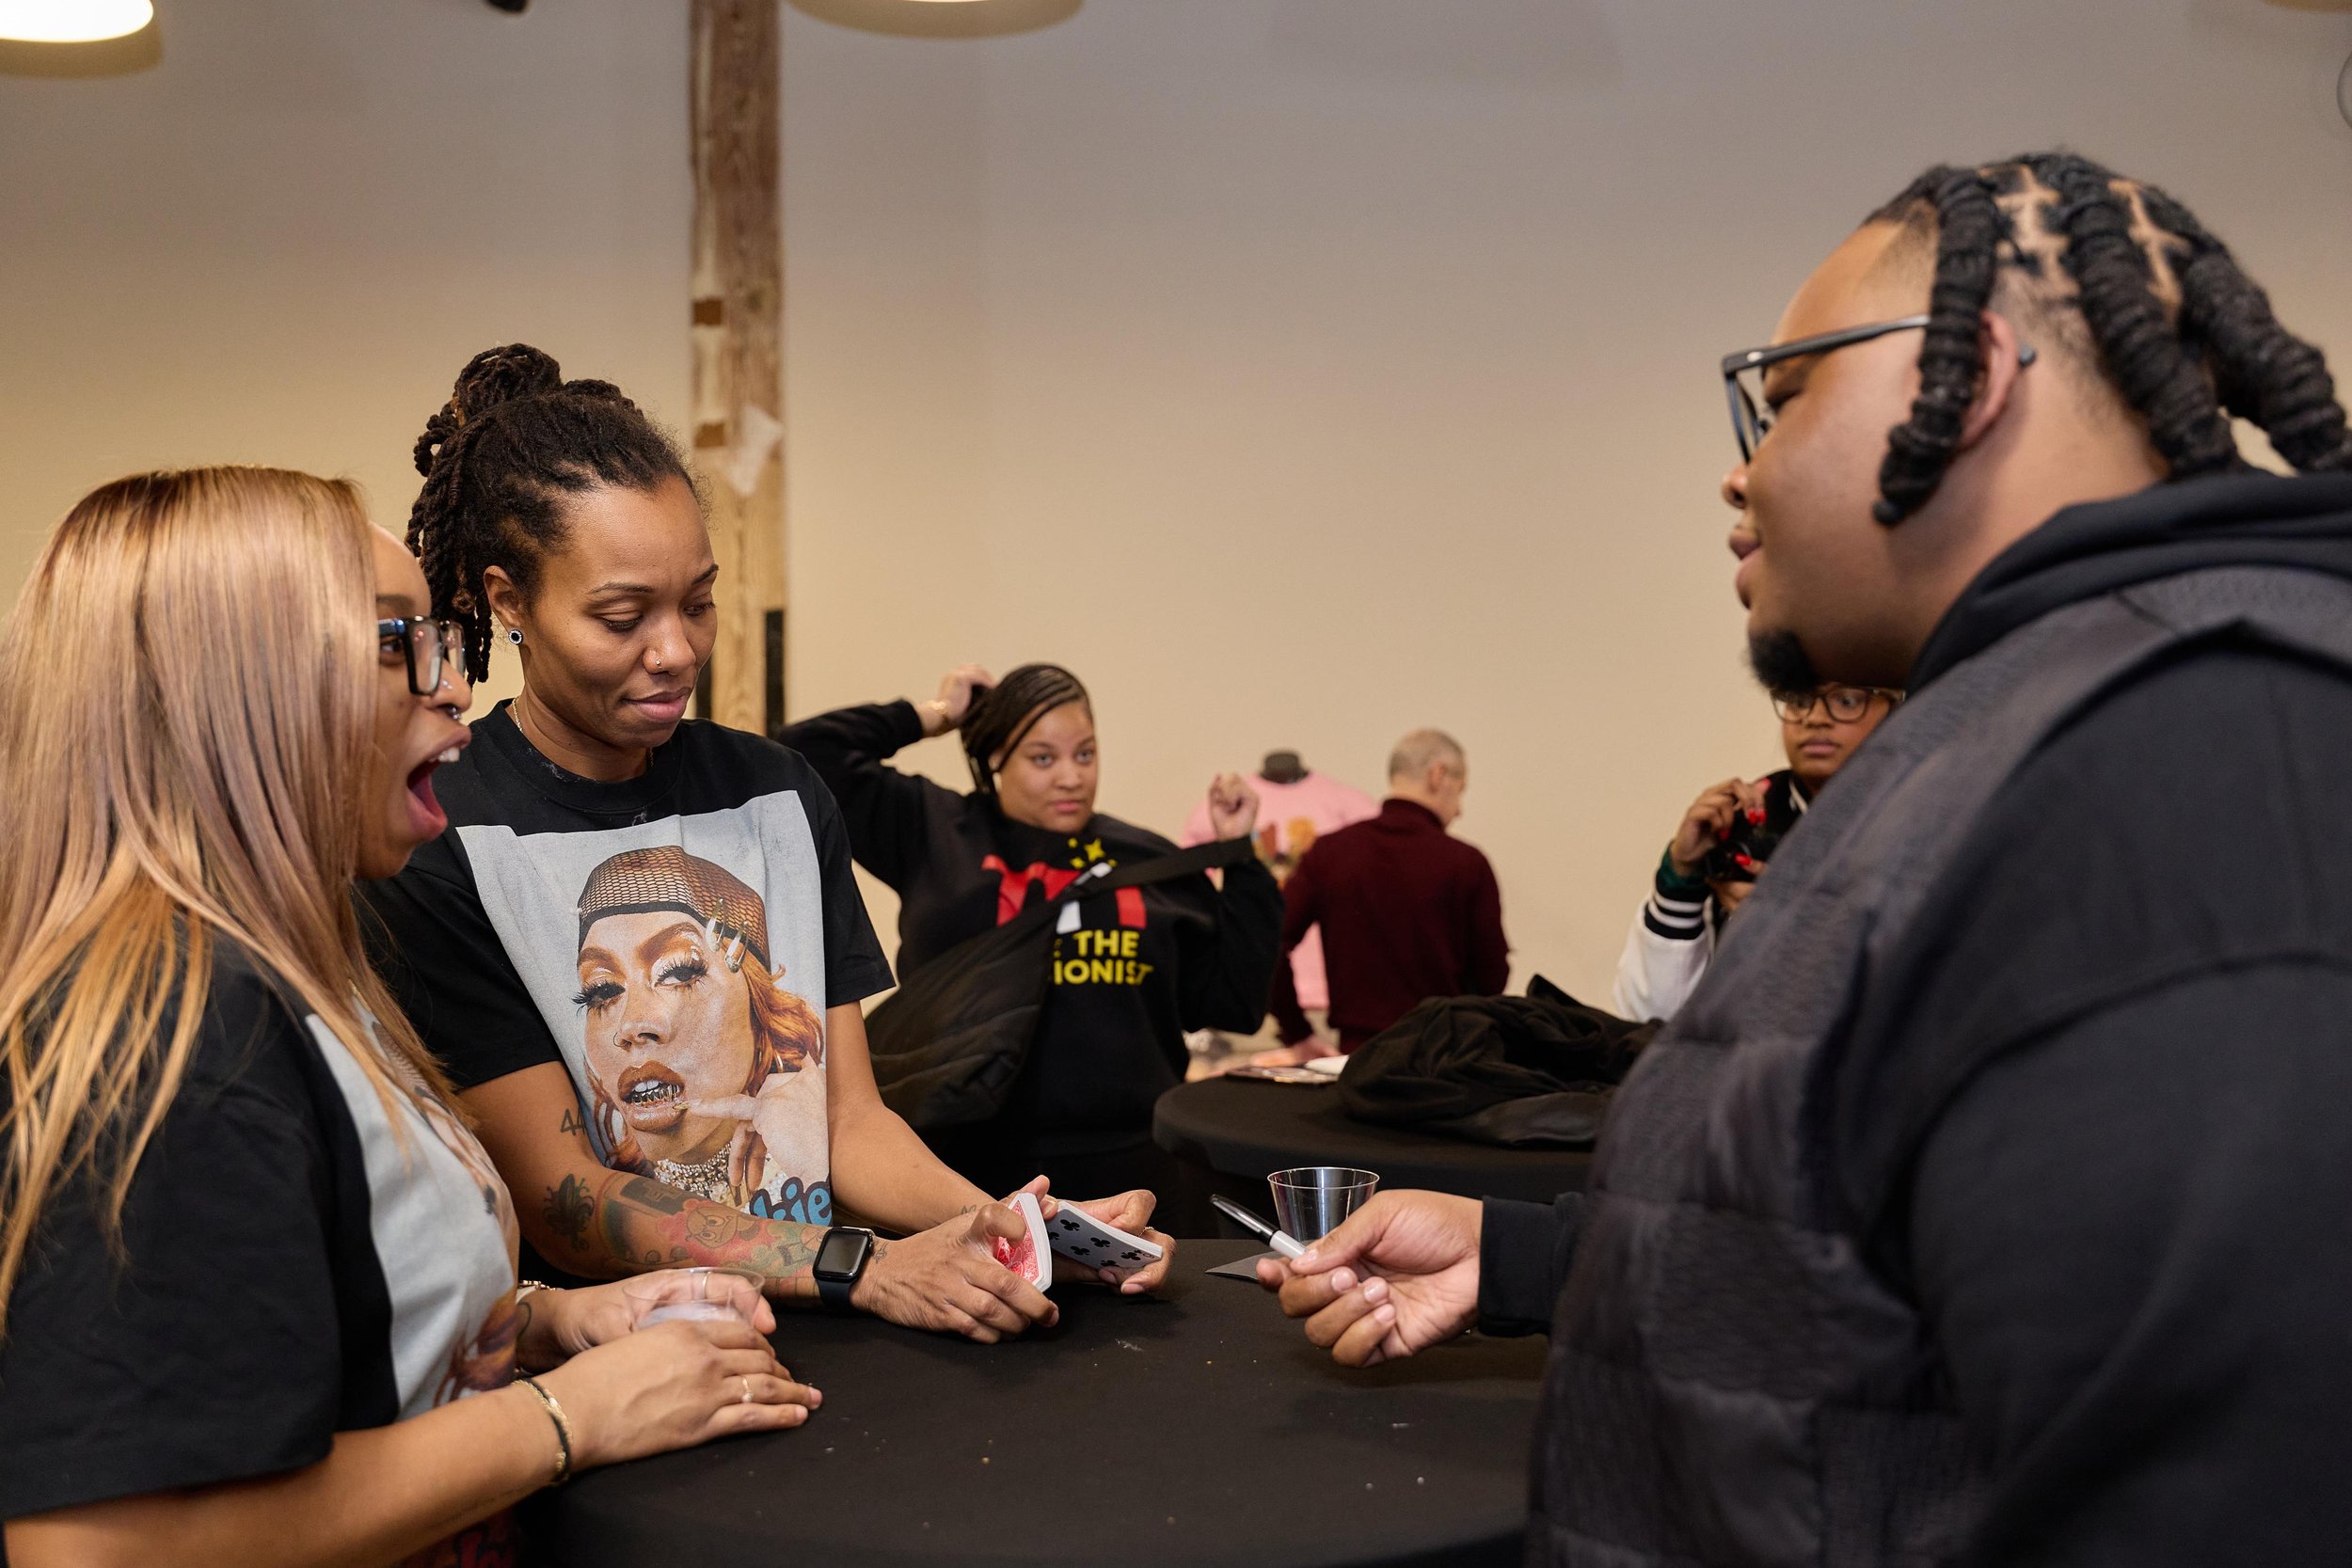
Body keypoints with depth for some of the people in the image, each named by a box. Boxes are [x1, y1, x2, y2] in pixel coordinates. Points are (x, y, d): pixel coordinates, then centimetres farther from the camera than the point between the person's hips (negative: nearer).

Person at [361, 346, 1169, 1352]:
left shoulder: (778, 794, 9)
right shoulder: (435, 847, -9)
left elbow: (852, 1119, 7)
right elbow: (562, 1207, -11)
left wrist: (1010, 1231, -11)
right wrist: (865, 1270, -20)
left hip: (809, 1344, 4)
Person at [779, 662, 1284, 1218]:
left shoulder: (1148, 860, 11)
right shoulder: (933, 828, 6)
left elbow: (1233, 1002, 11)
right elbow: (806, 758, 3)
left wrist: (1241, 858, 7)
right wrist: (931, 716, 7)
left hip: (1128, 1167, 2)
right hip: (969, 1166, -2)